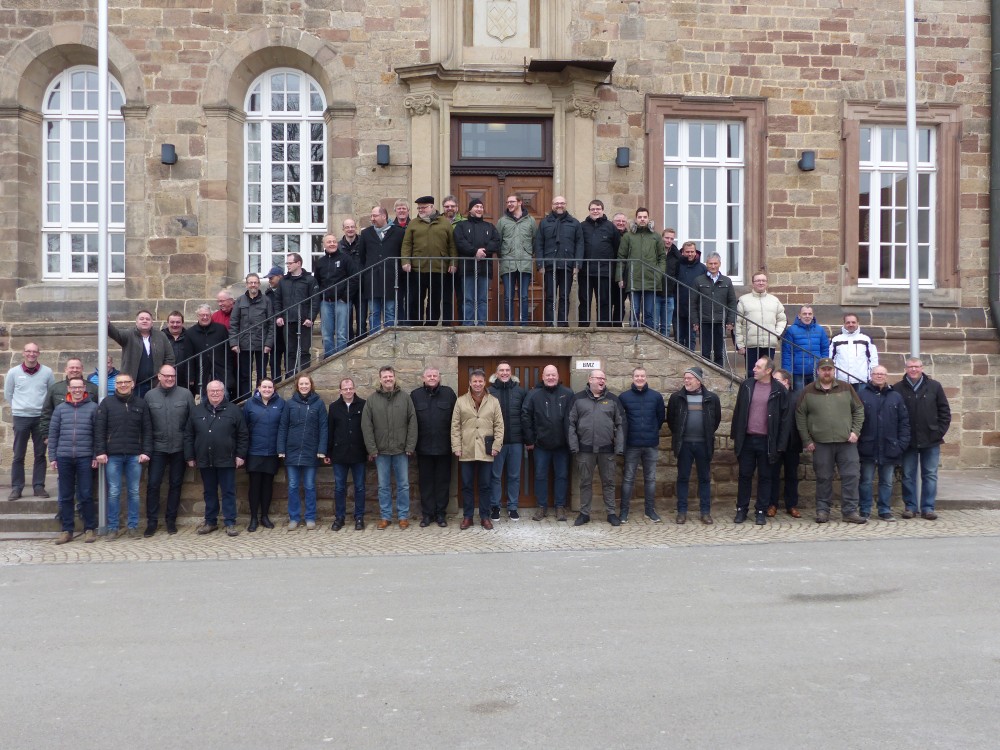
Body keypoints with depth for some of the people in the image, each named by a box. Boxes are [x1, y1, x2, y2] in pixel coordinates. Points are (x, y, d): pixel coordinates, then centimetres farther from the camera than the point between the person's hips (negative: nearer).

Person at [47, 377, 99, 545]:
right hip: (64, 457, 3)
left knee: (86, 495, 0)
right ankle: (67, 530, 15)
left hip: (85, 457, -2)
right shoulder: (60, 408, 9)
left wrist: (96, 456, -4)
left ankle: (90, 529, 9)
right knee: (66, 496, 7)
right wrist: (52, 457, 4)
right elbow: (53, 434, 9)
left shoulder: (93, 407, 2)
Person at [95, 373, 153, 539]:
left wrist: (146, 451, -3)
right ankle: (113, 527, 11)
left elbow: (147, 430, 6)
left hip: (135, 455, 1)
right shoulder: (107, 403, 4)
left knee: (134, 492, 6)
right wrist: (100, 451, -7)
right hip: (113, 455, -1)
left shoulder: (141, 403, 7)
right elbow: (99, 429, 1)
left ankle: (133, 526, 14)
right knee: (113, 493, 3)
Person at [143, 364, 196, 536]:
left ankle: (171, 520, 21)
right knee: (153, 484, -1)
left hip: (179, 448, 0)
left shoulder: (186, 394, -2)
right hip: (158, 448, 0)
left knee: (175, 484, 9)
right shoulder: (150, 396, 1)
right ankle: (152, 521, 11)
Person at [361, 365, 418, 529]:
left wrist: (410, 446, -7)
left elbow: (412, 423, 0)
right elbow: (366, 426, -1)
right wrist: (372, 449, -7)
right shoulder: (372, 400, 1)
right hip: (381, 451, 0)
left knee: (403, 485, 7)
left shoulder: (405, 398, 1)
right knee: (383, 486, 8)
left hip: (401, 450, 0)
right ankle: (385, 516, 19)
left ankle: (403, 516, 17)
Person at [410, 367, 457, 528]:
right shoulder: (415, 395, 3)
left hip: (444, 447, 0)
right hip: (423, 448, 0)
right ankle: (427, 513, 17)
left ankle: (441, 513, 17)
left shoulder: (449, 393, 2)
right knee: (426, 481, 7)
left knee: (443, 481, 7)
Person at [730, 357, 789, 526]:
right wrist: (735, 436, 5)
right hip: (747, 439, 2)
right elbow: (738, 411, 8)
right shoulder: (746, 385, 3)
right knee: (745, 475, 8)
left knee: (765, 477, 7)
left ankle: (761, 512, 17)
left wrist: (780, 445, -7)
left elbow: (784, 418, -3)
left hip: (767, 441, -2)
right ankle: (741, 510, 18)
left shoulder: (779, 390, -4)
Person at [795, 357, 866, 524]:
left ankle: (850, 511, 8)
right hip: (821, 443, -1)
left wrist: (855, 431, 0)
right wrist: (806, 440, -1)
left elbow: (859, 410, 12)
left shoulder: (846, 388, 8)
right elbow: (800, 416, 4)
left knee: (851, 476, -1)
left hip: (847, 442, 1)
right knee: (823, 478, 5)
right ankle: (822, 511, 15)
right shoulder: (809, 391, 4)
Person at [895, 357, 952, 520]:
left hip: (931, 440, 1)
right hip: (908, 440, -1)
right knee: (908, 475, 5)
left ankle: (928, 507, 12)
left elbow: (945, 411, 6)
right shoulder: (898, 389, -2)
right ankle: (910, 507, 14)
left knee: (930, 475, 5)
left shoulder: (934, 386, 2)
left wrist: (940, 432, -3)